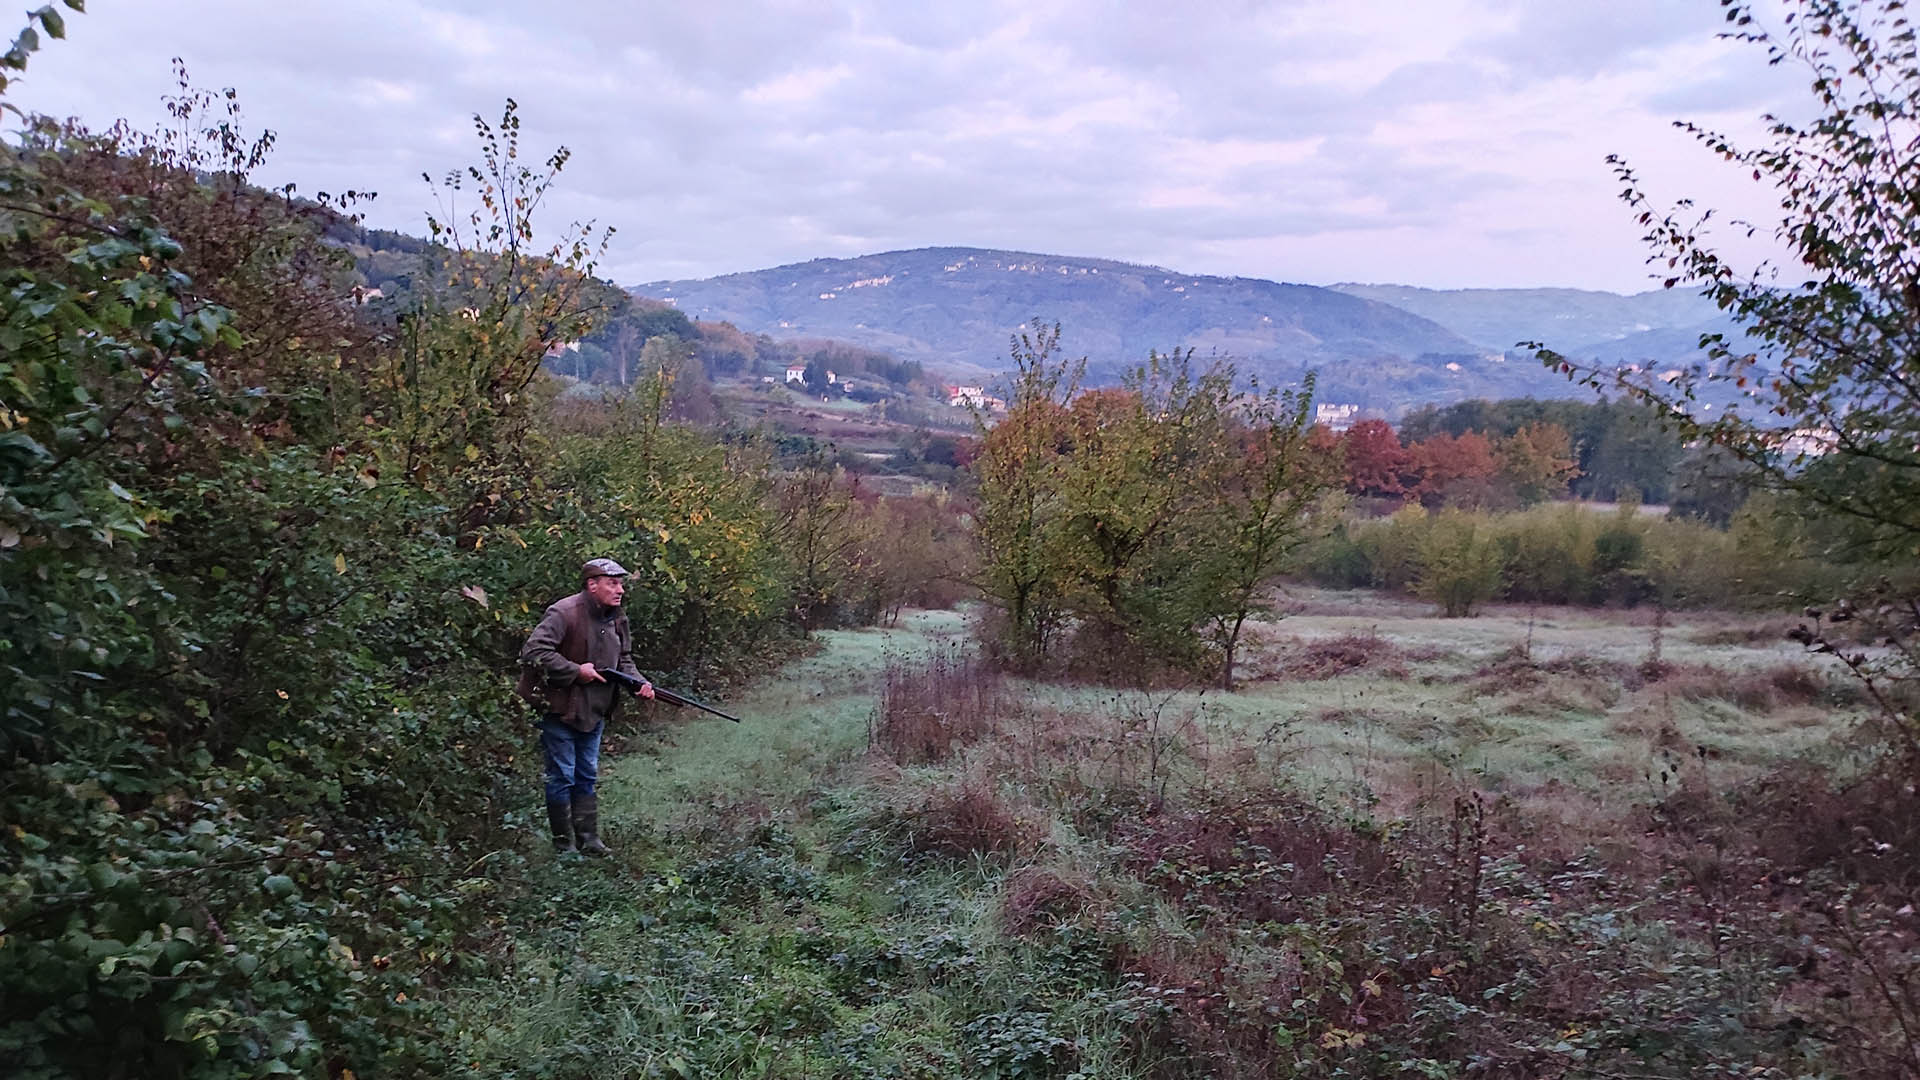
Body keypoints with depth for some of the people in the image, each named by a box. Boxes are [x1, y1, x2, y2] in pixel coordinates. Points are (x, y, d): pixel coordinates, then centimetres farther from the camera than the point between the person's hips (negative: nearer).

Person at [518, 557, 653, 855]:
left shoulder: (617, 620, 6)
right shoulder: (565, 613, -20)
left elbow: (623, 660, 14)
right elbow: (534, 651, -26)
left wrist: (639, 683, -6)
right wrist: (576, 671, -24)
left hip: (595, 711, 8)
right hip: (560, 709, -8)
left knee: (587, 777, 15)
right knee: (562, 778, 3)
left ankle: (588, 838, 25)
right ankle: (563, 843, 15)